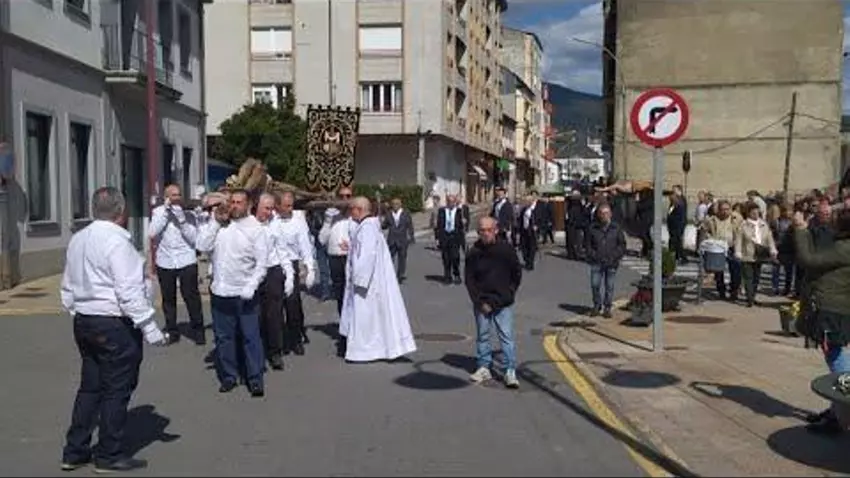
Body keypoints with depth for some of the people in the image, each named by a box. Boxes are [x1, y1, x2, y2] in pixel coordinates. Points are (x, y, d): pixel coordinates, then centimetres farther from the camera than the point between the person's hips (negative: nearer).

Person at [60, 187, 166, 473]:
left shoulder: (77, 240, 10)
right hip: (115, 325, -9)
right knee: (116, 390, 2)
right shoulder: (116, 241, -17)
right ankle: (109, 456, 11)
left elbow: (68, 288, 16)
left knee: (90, 386, 17)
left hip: (84, 321, 9)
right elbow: (129, 292, -21)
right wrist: (149, 328, -18)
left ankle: (74, 451, 23)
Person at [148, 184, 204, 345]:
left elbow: (193, 238, -6)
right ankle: (172, 331, 24)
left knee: (191, 297, -2)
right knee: (168, 298, 11)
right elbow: (152, 233, -10)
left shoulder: (188, 215, 3)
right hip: (165, 262, 2)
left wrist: (182, 219, -13)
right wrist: (165, 211, -10)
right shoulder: (158, 212, 4)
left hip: (186, 261, -1)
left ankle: (198, 330, 10)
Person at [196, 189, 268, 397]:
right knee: (223, 337, 12)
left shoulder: (256, 229, -4)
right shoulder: (218, 225, 5)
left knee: (251, 337, 0)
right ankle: (228, 377, 24)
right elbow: (202, 246, -6)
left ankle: (255, 380, 8)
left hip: (245, 293, -3)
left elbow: (261, 263, -6)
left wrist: (251, 286, -16)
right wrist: (216, 222, -8)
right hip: (220, 291, 4)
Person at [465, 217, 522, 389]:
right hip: (482, 303, 2)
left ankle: (510, 372, 0)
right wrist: (480, 301, -4)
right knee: (482, 336, 11)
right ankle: (484, 367, 23)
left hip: (503, 303, -2)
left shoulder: (506, 249, -5)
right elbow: (469, 279, 1)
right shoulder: (474, 253, -4)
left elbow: (517, 273, 7)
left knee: (507, 336, -3)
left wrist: (509, 294, 4)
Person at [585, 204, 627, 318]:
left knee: (609, 286, 4)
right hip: (596, 262, 1)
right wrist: (593, 255, -4)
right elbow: (588, 244, 9)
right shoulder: (593, 228, 3)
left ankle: (607, 308, 16)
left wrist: (614, 257, -7)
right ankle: (597, 306, 17)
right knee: (595, 284, -2)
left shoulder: (616, 228, 2)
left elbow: (622, 245, 5)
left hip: (611, 263, 0)